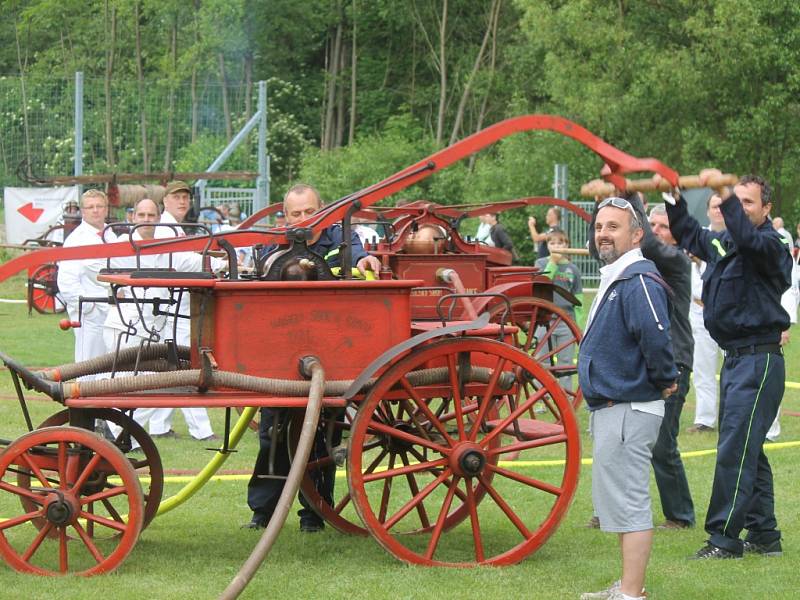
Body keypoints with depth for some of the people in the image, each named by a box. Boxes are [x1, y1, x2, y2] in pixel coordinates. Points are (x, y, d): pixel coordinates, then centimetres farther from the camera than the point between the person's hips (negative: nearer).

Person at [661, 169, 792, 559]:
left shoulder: (771, 245, -11)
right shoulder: (721, 242, 13)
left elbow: (749, 238, -33)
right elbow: (687, 233, 25)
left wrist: (725, 194, -42)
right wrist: (674, 198, 9)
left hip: (759, 361, -9)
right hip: (735, 359, 9)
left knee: (735, 450, -11)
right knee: (748, 450, 13)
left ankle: (724, 538, -9)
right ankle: (764, 536, 20)